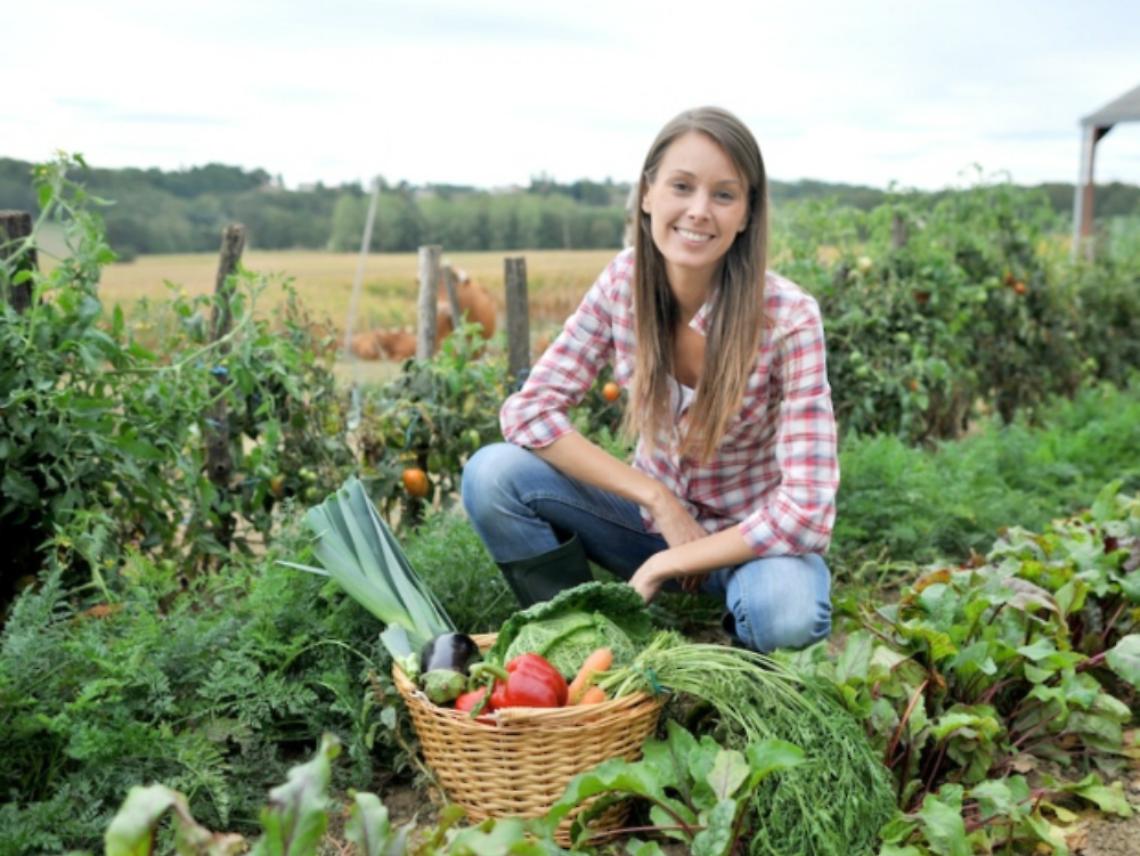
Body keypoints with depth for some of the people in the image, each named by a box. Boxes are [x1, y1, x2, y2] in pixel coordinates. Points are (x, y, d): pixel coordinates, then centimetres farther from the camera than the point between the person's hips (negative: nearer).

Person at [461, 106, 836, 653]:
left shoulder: (788, 318, -23)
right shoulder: (623, 282, -13)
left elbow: (805, 513, -26)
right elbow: (529, 410, -14)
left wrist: (666, 565, -22)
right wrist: (658, 498, -21)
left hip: (749, 540, -3)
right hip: (655, 513, 3)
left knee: (786, 612, -37)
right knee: (492, 475, -19)